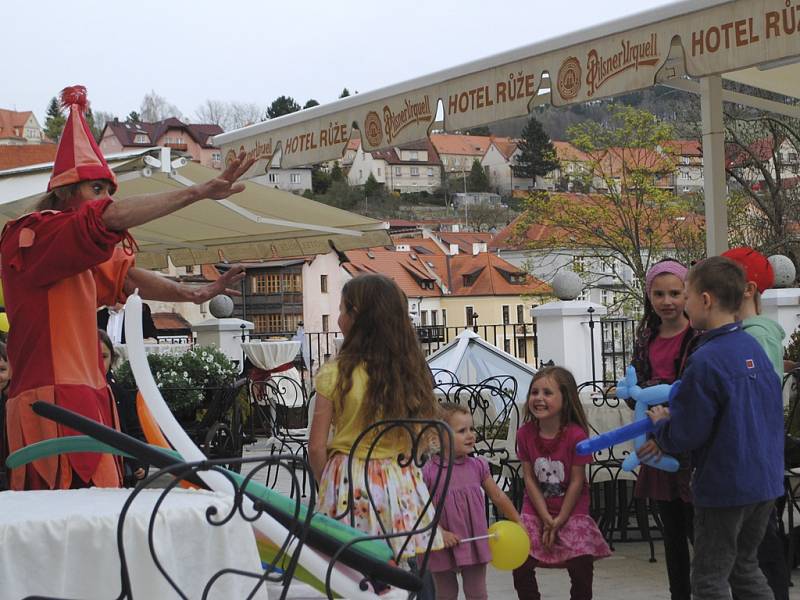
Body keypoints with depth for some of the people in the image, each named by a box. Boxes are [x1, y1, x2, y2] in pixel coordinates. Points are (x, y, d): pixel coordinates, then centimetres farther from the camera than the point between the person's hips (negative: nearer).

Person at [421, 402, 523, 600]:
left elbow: (498, 496, 9)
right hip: (444, 545, -3)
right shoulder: (429, 472, -13)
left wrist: (518, 522, 13)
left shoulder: (478, 466, -1)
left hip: (474, 542, 3)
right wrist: (439, 532, -20)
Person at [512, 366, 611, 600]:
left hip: (571, 508, -3)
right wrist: (546, 518, -11)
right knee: (521, 564, -7)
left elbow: (576, 482, -12)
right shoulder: (525, 434, -7)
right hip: (536, 508, 3)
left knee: (581, 565, -13)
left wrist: (559, 520, -12)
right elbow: (529, 478, -5)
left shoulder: (576, 435, -16)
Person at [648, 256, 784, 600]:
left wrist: (660, 422, 4)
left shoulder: (706, 360, -20)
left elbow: (684, 437, -19)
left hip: (724, 487, -8)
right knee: (744, 567, 21)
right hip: (766, 481, 8)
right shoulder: (754, 349, 4)